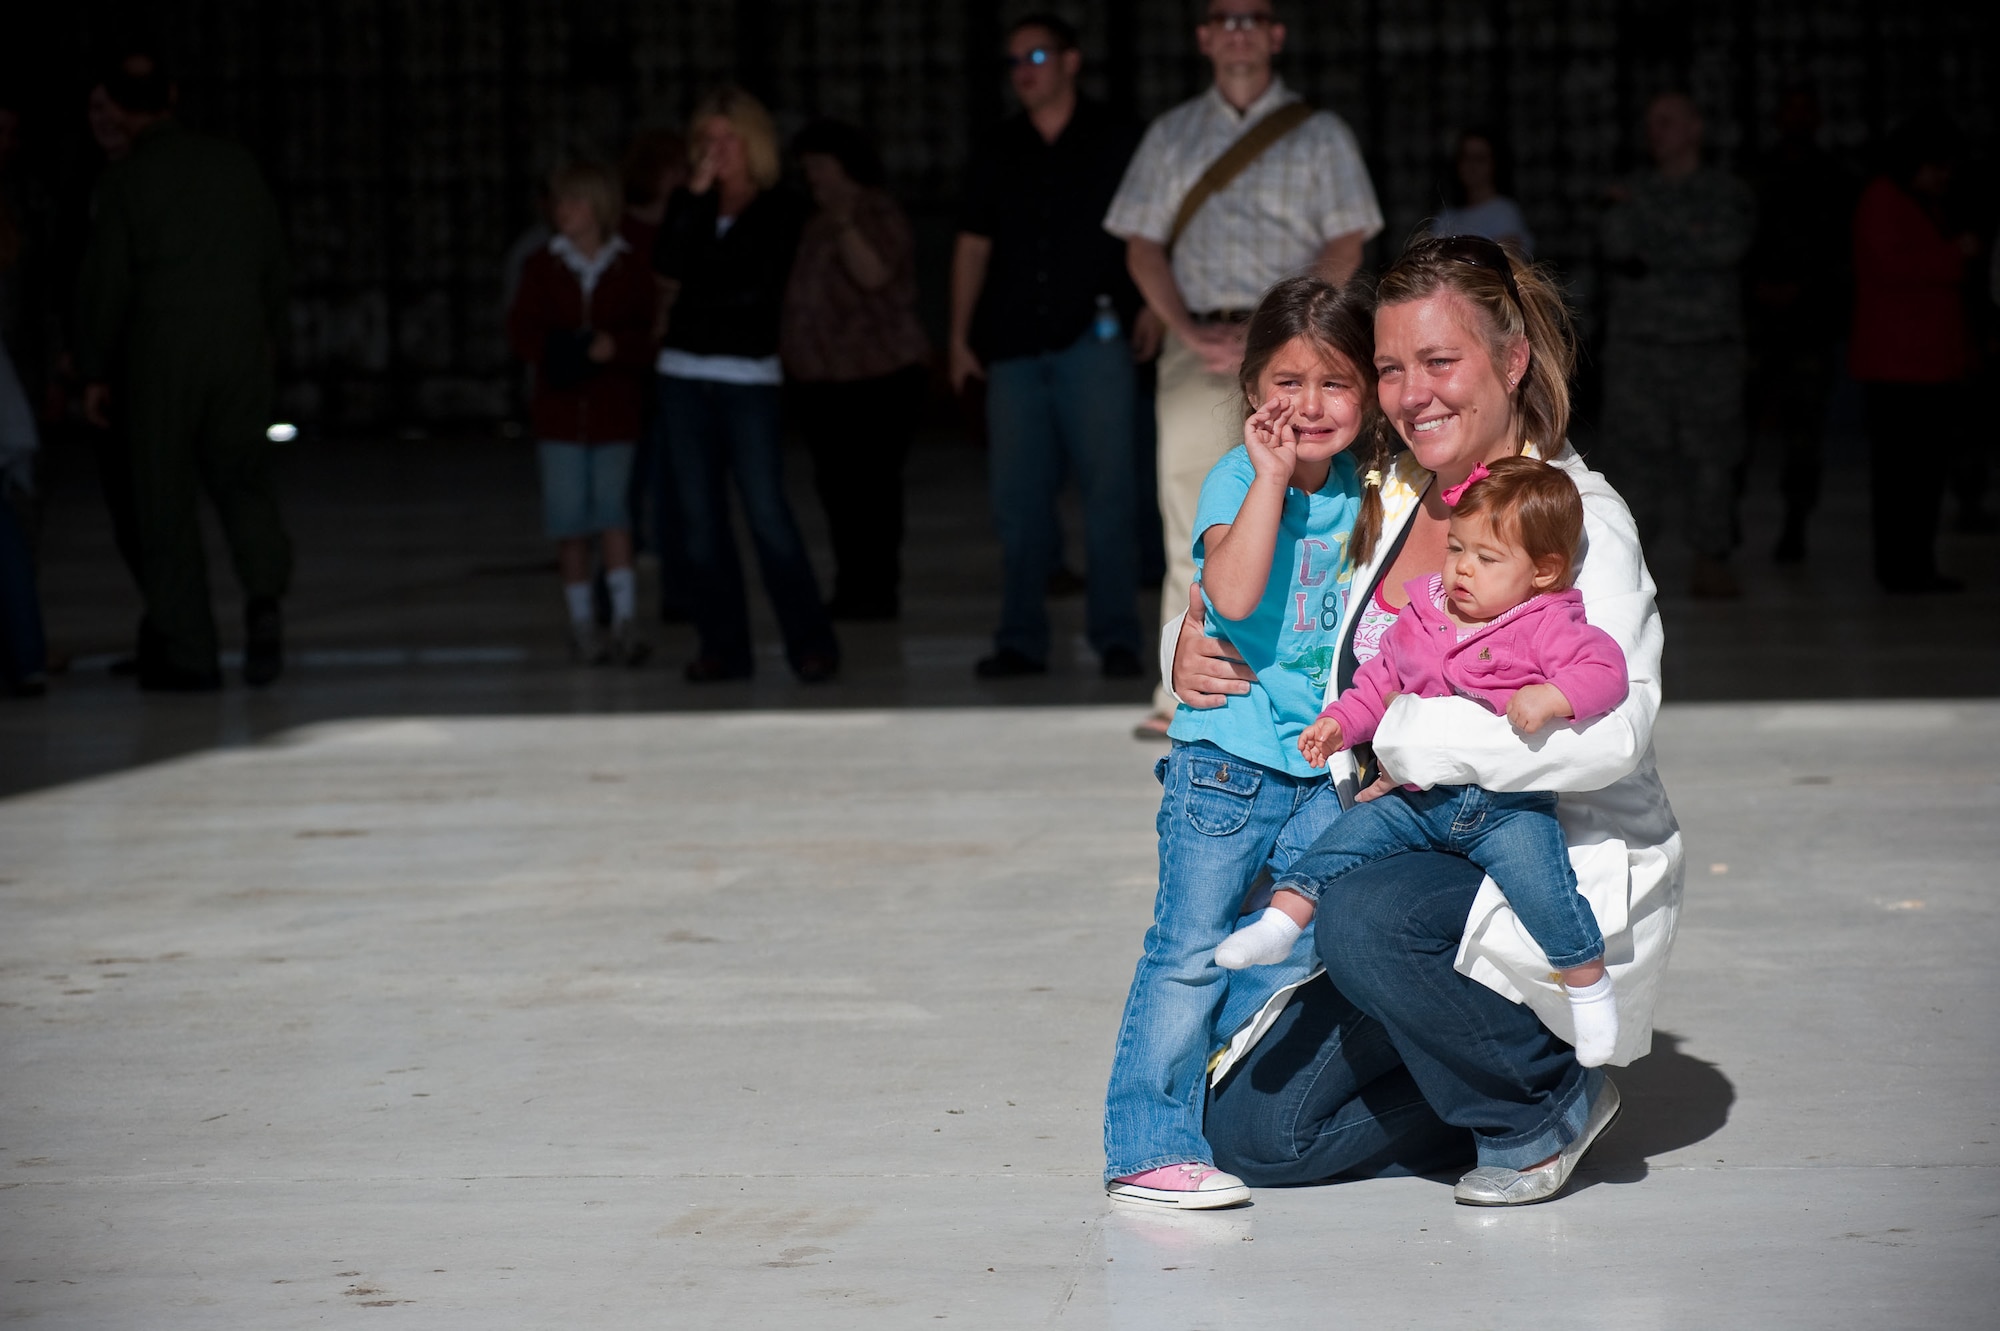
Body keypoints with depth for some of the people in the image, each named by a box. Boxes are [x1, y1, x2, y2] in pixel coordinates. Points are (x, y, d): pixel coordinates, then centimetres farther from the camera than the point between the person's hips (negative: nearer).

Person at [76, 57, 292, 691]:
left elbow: (106, 280, -5)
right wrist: (270, 335, 24)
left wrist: (94, 372, 3)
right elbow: (272, 256, 11)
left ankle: (187, 651, 4)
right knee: (242, 477, 13)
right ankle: (264, 595, -13)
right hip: (241, 346, 3)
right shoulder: (238, 165, 5)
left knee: (165, 499, 4)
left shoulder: (126, 179, -6)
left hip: (159, 352, -3)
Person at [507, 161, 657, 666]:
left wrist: (617, 346, -20)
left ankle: (624, 621, -12)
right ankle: (582, 625, 11)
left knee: (614, 512, -12)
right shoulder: (542, 267, 9)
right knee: (570, 522, 2)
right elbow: (522, 331, 5)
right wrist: (556, 350, -14)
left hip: (617, 410, -2)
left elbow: (653, 334, -2)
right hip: (560, 412, 2)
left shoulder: (630, 269, 2)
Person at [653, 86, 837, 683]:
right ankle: (723, 645, 7)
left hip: (749, 376, -4)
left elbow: (758, 288, -7)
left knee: (766, 511, -11)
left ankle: (809, 641, -7)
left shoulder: (781, 212, 3)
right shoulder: (689, 204, 13)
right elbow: (668, 266, -5)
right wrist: (697, 192, -8)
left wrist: (691, 297, -3)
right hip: (684, 373, 4)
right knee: (699, 517, 3)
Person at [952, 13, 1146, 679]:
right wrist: (960, 336, 12)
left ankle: (1115, 637, -2)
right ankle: (1021, 640, 8)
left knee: (1107, 491, -6)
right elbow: (973, 245, 17)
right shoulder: (996, 153, 15)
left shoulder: (1114, 142, 6)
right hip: (1014, 343, 3)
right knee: (1017, 498, 2)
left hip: (1092, 337, -3)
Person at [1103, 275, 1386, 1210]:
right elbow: (1234, 594, -24)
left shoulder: (1369, 495, 8)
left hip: (1326, 767, 5)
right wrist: (1273, 474, -22)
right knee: (1189, 951, -6)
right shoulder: (1239, 478, -7)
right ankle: (1148, 1146, -3)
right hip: (1228, 758, -5)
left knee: (1299, 951, 6)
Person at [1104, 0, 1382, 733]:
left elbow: (1345, 244, 1)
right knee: (1190, 517, -3)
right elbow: (1142, 245, 11)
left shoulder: (1318, 134, 9)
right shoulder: (1171, 135, 16)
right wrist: (1189, 329, -6)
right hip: (1195, 342, 2)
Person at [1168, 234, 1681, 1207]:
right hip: (1408, 864, 7)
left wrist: (1413, 742, -26)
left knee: (1365, 922, -36)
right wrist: (1188, 652, -7)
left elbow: (1611, 729, -28)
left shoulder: (1576, 516, -12)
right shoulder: (1385, 506, 8)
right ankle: (1492, 1087, 18)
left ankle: (1544, 1102, -10)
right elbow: (1249, 620, 18)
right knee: (1252, 1133, -3)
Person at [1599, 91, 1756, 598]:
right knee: (1636, 452, -5)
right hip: (1638, 345, 1)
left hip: (1709, 349, -1)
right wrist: (1689, 244, -11)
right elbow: (1617, 247, -2)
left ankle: (1711, 561, 4)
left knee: (1710, 454, -3)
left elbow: (1728, 246, -9)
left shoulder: (1729, 193, 9)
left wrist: (1651, 252, -5)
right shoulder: (1632, 192, 14)